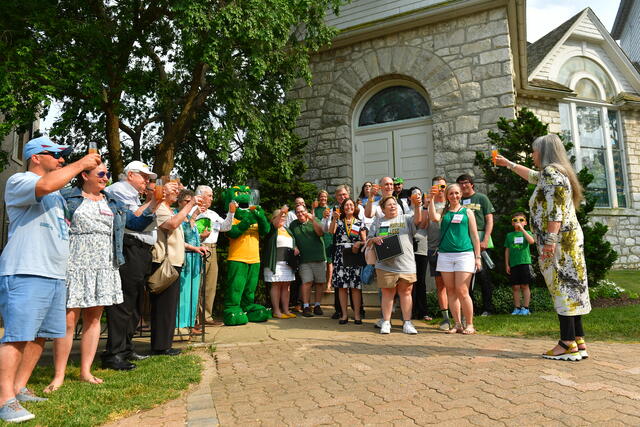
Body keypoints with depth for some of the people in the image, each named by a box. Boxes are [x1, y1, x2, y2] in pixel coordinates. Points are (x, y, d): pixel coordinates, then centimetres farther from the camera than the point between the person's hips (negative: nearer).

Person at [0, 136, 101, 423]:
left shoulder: (57, 192, 24)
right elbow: (45, 185, -25)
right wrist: (80, 164, -14)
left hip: (55, 274, 9)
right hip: (25, 273, -9)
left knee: (41, 334, 10)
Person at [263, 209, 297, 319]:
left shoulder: (287, 230, 21)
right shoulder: (272, 229, 2)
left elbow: (293, 243, 28)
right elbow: (275, 224, -20)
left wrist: (295, 248, 6)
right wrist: (280, 213, -37)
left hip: (287, 262, 6)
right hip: (275, 262, -6)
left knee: (286, 286, 6)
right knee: (276, 285, -5)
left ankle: (286, 310, 10)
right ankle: (276, 311, -1)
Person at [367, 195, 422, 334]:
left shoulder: (405, 219, 12)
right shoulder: (378, 222, 14)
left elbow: (417, 220, -8)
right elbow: (368, 241, 14)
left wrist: (417, 206, -22)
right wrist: (374, 239, -7)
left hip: (406, 264, 0)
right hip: (385, 265, 0)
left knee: (406, 292, 4)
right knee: (387, 293, 4)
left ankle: (407, 323, 12)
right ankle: (386, 322, 14)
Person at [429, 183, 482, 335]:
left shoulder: (467, 212, 10)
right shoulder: (444, 212, 13)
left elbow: (474, 236, 8)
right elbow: (434, 217, -11)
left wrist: (477, 257, 3)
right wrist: (431, 199, -8)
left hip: (464, 254, -2)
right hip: (445, 255, 3)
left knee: (462, 291, -8)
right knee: (451, 291, 5)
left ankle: (469, 325, 5)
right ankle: (457, 324, 14)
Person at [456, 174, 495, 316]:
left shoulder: (481, 198, 8)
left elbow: (489, 220, 2)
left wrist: (485, 240, -9)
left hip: (480, 241, -3)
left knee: (482, 274, -3)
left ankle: (487, 308, 7)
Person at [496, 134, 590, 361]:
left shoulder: (551, 172, -9)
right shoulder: (549, 173, 21)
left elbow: (555, 210, -20)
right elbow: (532, 175, 43)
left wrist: (550, 240, -24)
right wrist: (508, 163, 51)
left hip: (559, 240, -10)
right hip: (569, 240, 10)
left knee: (562, 287, -9)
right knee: (570, 288, 8)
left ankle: (568, 344, -6)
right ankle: (578, 342, 11)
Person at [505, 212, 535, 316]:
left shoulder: (526, 233, 7)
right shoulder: (509, 235, 12)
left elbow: (532, 241, -16)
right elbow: (507, 251, 13)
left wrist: (522, 229, -17)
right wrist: (507, 265, 8)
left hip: (525, 262, -2)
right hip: (513, 264, 2)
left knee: (524, 286, 0)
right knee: (515, 287, 4)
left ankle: (525, 308, 7)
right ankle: (517, 308, 11)